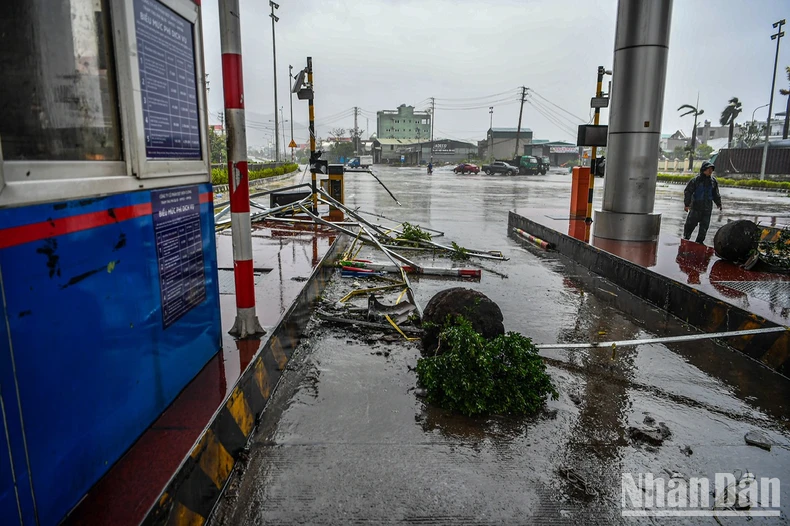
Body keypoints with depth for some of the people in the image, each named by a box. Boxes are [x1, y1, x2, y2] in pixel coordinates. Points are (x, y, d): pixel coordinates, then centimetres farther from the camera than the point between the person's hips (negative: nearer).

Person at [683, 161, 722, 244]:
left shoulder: (713, 181, 8)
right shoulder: (696, 180, -8)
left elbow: (715, 194, 19)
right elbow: (688, 192, -7)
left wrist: (719, 203, 16)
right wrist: (687, 204, -11)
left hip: (707, 207, 5)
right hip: (696, 206, -5)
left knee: (704, 225, 8)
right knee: (691, 223, 0)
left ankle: (700, 240, 19)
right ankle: (686, 237, 17)